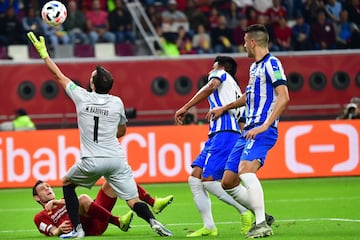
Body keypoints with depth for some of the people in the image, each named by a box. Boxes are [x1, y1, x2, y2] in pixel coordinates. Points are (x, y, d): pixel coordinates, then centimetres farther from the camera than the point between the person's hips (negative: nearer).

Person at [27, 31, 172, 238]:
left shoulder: (82, 97, -1)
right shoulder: (117, 103, 4)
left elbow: (60, 76, 13)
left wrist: (44, 54, 24)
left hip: (91, 162, -1)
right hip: (116, 159, 1)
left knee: (67, 183, 25)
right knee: (133, 201, 0)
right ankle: (153, 221, -31)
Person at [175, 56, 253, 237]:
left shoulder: (222, 74, 11)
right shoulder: (236, 89, 34)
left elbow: (211, 87, -13)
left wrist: (185, 108, -16)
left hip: (224, 134, -9)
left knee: (208, 180, -16)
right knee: (195, 178, 4)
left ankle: (247, 211, -14)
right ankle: (209, 227, -1)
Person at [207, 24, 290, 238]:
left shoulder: (271, 64, -9)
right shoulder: (255, 67, 20)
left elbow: (284, 97, -19)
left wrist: (265, 125, -25)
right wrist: (224, 108, 45)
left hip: (263, 131, -10)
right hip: (249, 130, 10)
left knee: (245, 170, -30)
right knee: (228, 182, 6)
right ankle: (262, 216, 16)